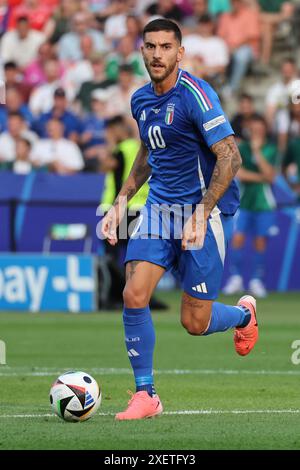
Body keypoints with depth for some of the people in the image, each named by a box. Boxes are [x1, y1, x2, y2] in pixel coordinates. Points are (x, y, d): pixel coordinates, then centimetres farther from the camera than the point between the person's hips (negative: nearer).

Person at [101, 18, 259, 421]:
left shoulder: (195, 95, -17)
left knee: (194, 323, -1)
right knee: (134, 295, -13)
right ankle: (146, 395, -1)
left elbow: (230, 157, -21)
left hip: (205, 210, -6)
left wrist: (201, 214, -26)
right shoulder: (141, 100, 7)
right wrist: (122, 201, 13)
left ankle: (244, 313, 33)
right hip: (159, 207, 6)